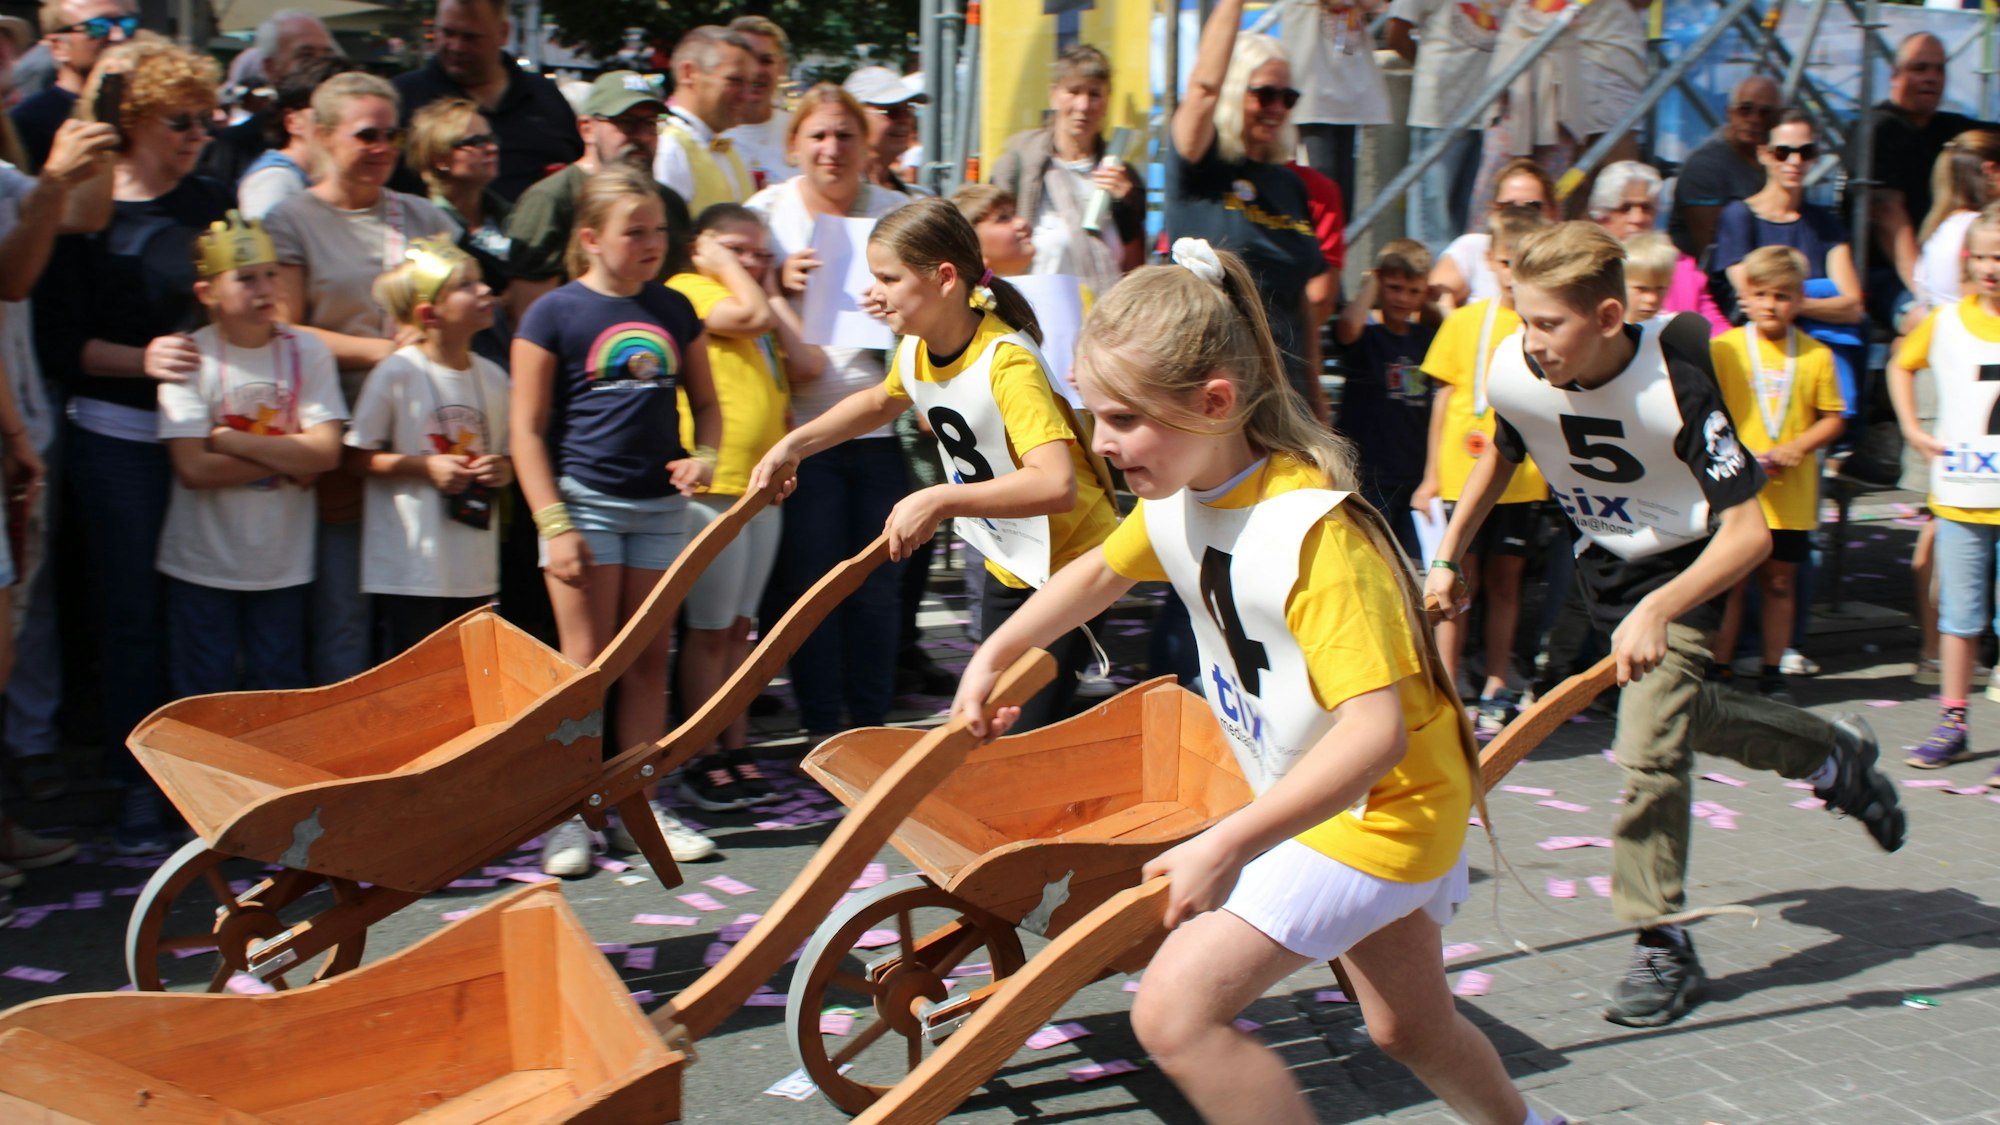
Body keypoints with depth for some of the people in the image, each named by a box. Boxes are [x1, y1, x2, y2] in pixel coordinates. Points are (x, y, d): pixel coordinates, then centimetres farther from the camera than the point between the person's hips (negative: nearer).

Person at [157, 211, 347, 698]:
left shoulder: (306, 352, -2)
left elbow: (326, 452, -12)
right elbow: (193, 469, -17)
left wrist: (232, 441, -15)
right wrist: (286, 462, -13)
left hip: (283, 563, 2)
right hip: (203, 564, -2)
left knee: (278, 693, 12)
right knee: (205, 702, 8)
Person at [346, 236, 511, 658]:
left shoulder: (494, 378, 7)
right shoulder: (395, 374, -9)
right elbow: (356, 458, -6)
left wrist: (502, 469, -5)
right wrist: (425, 467, -15)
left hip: (476, 572, 5)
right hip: (407, 571, -5)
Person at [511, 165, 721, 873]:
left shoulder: (674, 311, 9)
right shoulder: (554, 315, -5)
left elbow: (705, 401, 18)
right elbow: (527, 428, -6)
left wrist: (704, 456, -3)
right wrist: (553, 525, -12)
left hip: (660, 503, 4)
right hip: (584, 499, -4)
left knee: (648, 661, 9)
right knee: (587, 662, -2)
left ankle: (643, 807, 18)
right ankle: (569, 814, 6)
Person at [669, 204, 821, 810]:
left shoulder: (763, 311, 19)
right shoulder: (689, 289, -5)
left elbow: (808, 364, 4)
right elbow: (749, 316, -22)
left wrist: (774, 292, 8)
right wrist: (724, 261, -7)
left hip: (763, 486, 8)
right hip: (713, 485, -7)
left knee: (739, 627, 12)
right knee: (709, 630, -2)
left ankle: (736, 753, 18)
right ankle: (702, 762, 6)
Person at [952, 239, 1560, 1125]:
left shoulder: (1314, 533, -31)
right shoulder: (1178, 494, -5)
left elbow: (1376, 730, -38)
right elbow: (1101, 569, 17)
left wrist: (1229, 845, -43)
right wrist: (989, 660, 12)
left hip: (1376, 810, -9)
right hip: (1301, 796, 9)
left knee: (1175, 1012, -17)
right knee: (1410, 1028, 27)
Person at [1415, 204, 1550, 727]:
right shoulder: (1465, 321, 2)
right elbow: (1445, 396, 6)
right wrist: (1431, 475, 5)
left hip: (1523, 477, 1)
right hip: (1464, 473, -1)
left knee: (1504, 581, 9)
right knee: (1459, 582, 0)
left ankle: (1495, 690, 19)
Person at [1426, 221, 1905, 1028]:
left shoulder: (1675, 384, -33)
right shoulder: (1514, 372, -20)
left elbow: (1748, 533, -34)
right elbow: (1502, 456, 5)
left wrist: (1657, 611, -46)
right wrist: (1448, 556, 2)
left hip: (1686, 566, -6)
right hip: (1605, 563, 6)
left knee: (1650, 742, -16)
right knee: (1681, 713, 18)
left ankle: (1664, 943, 0)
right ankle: (1834, 753, 46)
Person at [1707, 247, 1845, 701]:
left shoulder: (1815, 355, 2)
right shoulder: (1723, 349, -2)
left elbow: (1833, 418, 6)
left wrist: (1798, 446, -11)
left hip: (1791, 494, 2)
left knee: (1780, 582, 10)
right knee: (1731, 581, 1)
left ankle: (1772, 673, 20)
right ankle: (1718, 670, 10)